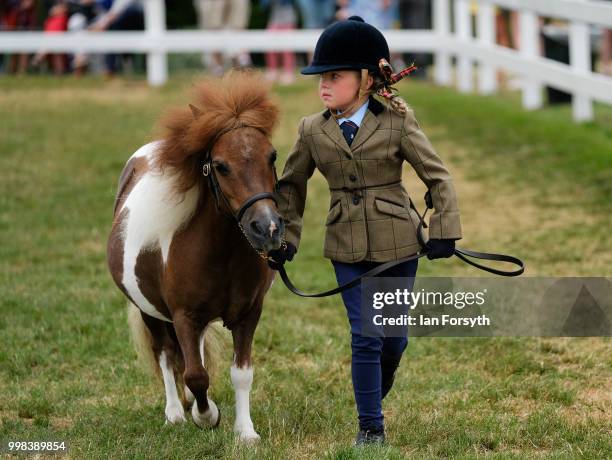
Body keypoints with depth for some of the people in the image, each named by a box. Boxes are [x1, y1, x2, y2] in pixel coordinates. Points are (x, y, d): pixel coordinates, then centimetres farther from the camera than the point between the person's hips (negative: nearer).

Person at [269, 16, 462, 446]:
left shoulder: (397, 123, -7)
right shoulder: (313, 131, 0)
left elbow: (438, 175, -5)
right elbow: (291, 185, 13)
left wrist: (445, 231, -13)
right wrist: (286, 237, 7)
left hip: (398, 245, -1)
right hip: (348, 248, 1)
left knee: (394, 335, 9)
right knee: (365, 337, -3)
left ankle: (378, 387, 41)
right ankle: (371, 427, 9)